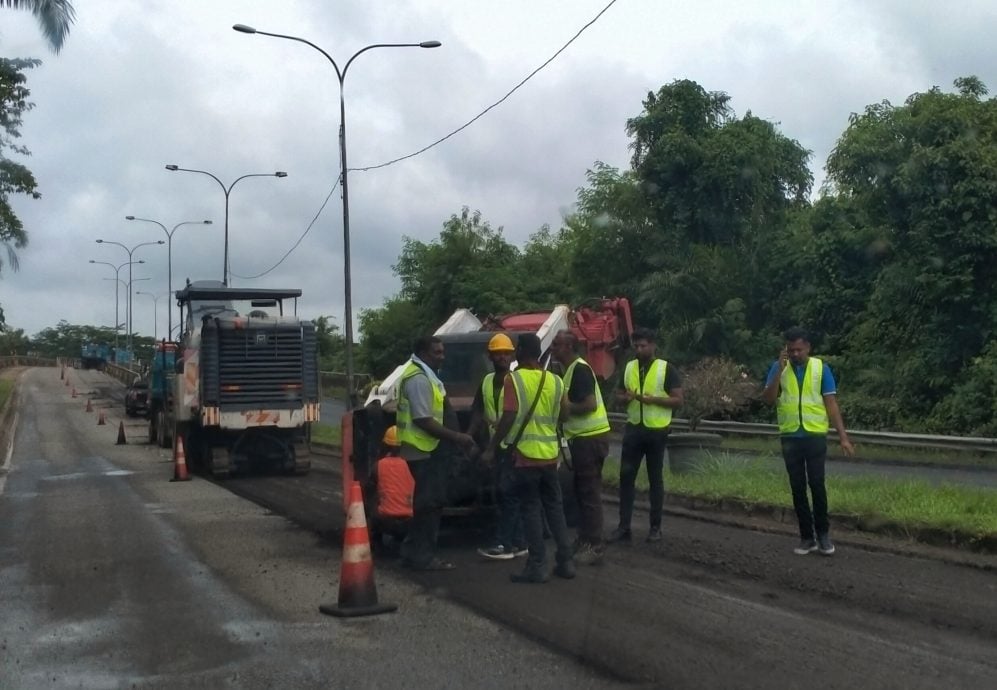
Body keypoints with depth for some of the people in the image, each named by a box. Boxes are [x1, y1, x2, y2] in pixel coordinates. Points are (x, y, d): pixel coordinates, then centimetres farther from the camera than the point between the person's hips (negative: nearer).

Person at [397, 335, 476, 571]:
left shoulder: (424, 375, 16)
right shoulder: (419, 379, -18)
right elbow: (423, 419, -23)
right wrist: (456, 437, -22)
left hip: (429, 448, 11)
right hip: (423, 449, -11)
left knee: (429, 501, 13)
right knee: (429, 502, -5)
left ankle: (415, 552, 20)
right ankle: (421, 555, 1)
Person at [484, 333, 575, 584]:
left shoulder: (514, 378, -10)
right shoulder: (555, 380, 6)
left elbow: (509, 417, -17)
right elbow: (562, 415, 12)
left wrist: (491, 448, -12)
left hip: (526, 454, -5)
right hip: (550, 454, 5)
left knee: (531, 509, 1)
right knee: (554, 507, 14)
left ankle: (537, 566, 1)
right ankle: (566, 561, 15)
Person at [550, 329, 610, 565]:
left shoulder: (580, 369, -16)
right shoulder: (571, 369, 14)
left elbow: (590, 404, -24)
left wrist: (565, 407, -14)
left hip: (590, 438, -10)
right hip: (583, 437, 10)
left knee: (590, 493, -6)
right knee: (583, 492, 14)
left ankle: (594, 547, -1)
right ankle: (585, 542, 21)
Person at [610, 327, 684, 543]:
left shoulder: (666, 369, -6)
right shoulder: (629, 367, 8)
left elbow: (678, 400, -8)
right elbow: (621, 395, 19)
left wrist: (652, 399, -21)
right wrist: (626, 397, -5)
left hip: (656, 430, -4)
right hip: (633, 428, 4)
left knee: (655, 479, 5)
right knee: (626, 476, 0)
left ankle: (655, 527, 15)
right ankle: (624, 527, 5)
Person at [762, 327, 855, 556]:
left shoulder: (821, 368, -1)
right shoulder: (779, 368, 2)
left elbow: (831, 404, -1)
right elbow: (768, 399, -8)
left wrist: (843, 436, -6)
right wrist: (780, 370, -18)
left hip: (815, 436, -2)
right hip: (790, 437, 2)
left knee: (817, 485, -3)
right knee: (798, 488, 6)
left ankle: (823, 534, 12)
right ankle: (807, 537, 14)